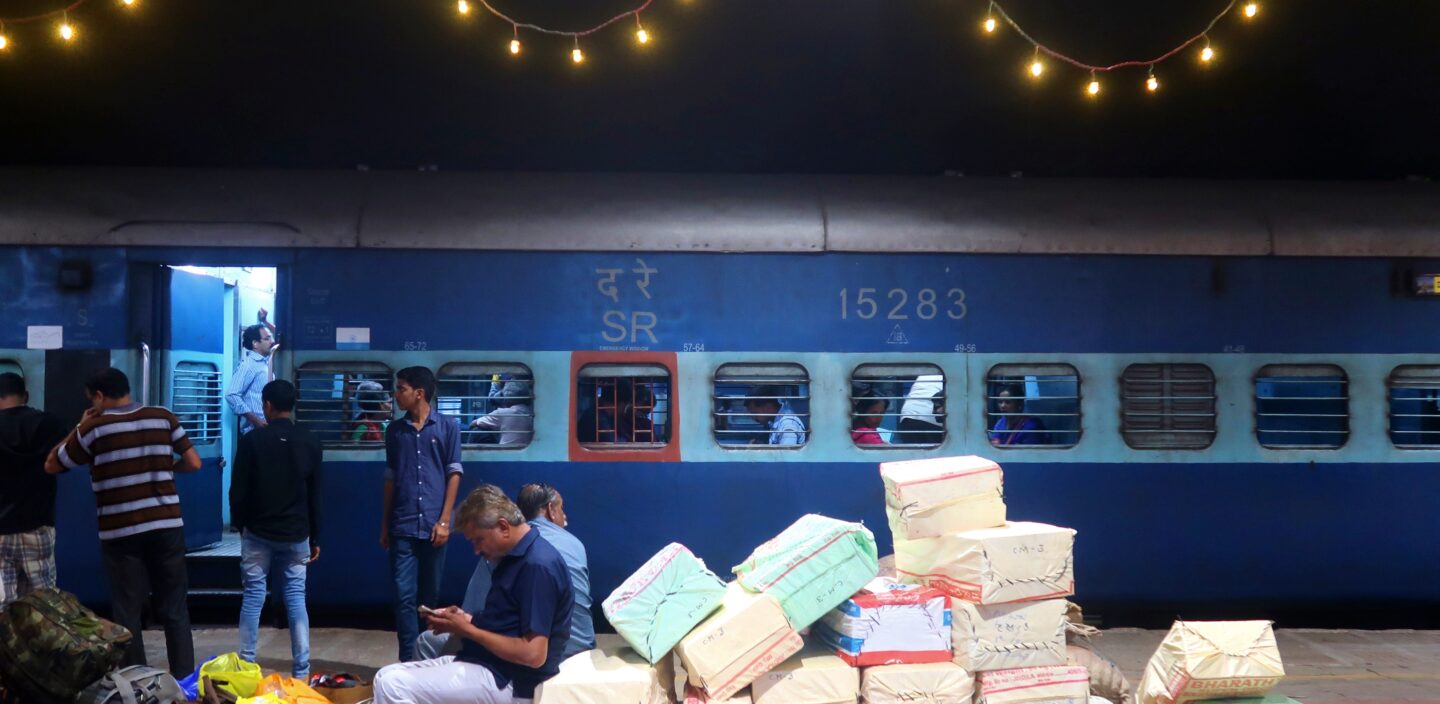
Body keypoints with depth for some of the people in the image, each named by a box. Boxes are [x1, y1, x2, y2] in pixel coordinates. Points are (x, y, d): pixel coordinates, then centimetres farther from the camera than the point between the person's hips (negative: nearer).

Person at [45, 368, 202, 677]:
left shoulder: (94, 428, -3)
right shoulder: (163, 417, 2)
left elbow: (51, 465, 9)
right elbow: (194, 463, 3)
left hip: (121, 532, -2)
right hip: (167, 525, 2)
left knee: (127, 612, 7)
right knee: (174, 608, 9)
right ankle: (184, 679, 11)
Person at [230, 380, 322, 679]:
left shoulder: (252, 440, -7)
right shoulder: (310, 442, 1)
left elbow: (238, 491, -4)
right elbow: (315, 495, 5)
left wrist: (239, 525, 13)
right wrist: (315, 537, 12)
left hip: (258, 532, -2)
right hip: (296, 534, 2)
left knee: (253, 595, 5)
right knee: (296, 598, 3)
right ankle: (301, 671, 0)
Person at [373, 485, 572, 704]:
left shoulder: (538, 564, -20)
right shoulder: (516, 556, 12)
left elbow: (533, 654, -24)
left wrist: (467, 629, -14)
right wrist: (467, 619, 3)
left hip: (505, 680, -10)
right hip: (481, 662, 10)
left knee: (393, 686, -19)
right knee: (386, 677, 4)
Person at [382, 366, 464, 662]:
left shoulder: (447, 426, 1)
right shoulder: (395, 430, 9)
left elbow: (454, 473, 0)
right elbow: (390, 478, 14)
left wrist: (444, 520, -7)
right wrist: (384, 525, 12)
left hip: (433, 525, -2)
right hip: (402, 527, 2)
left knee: (430, 596, 7)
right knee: (405, 596, -3)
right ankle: (409, 662, 1)